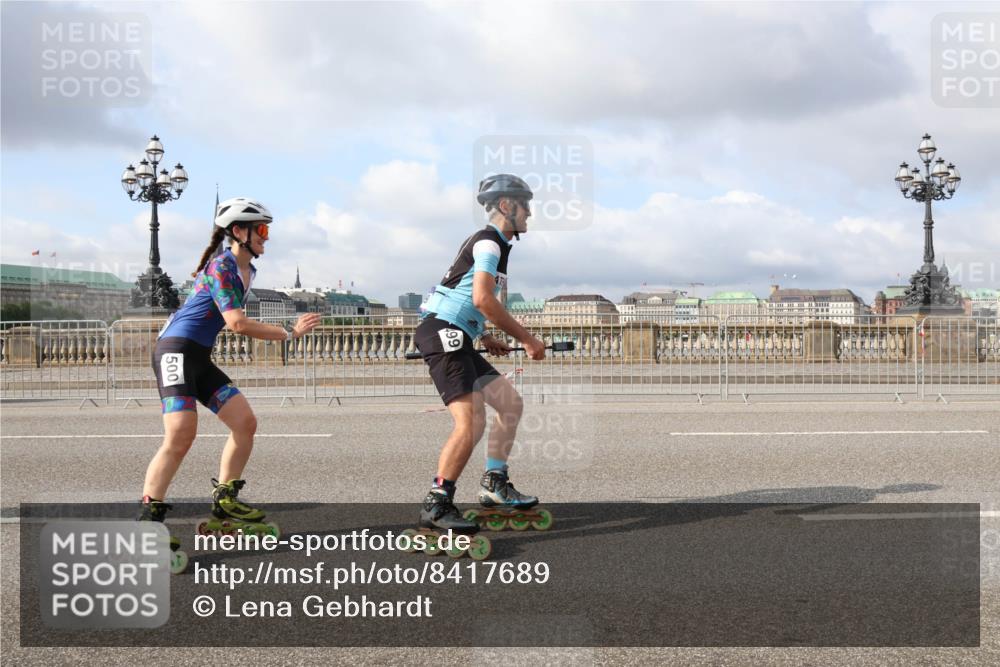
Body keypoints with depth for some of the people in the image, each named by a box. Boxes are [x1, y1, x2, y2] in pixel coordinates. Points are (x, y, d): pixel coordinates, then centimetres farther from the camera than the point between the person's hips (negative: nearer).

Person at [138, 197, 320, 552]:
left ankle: (225, 500, 15)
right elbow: (238, 323, -23)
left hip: (200, 358, 9)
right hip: (176, 350, -9)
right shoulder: (220, 267, -15)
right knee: (181, 434, -21)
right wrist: (290, 333, -18)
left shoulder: (247, 271, 13)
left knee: (245, 422, 2)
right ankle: (148, 517, -14)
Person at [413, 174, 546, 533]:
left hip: (456, 341, 10)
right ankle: (436, 506, -16)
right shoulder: (489, 242, -9)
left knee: (510, 402, 13)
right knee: (470, 421, -20)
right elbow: (482, 299, -21)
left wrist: (485, 338, 24)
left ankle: (494, 484, 20)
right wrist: (526, 339, -14)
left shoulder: (490, 243, 23)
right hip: (442, 334, -10)